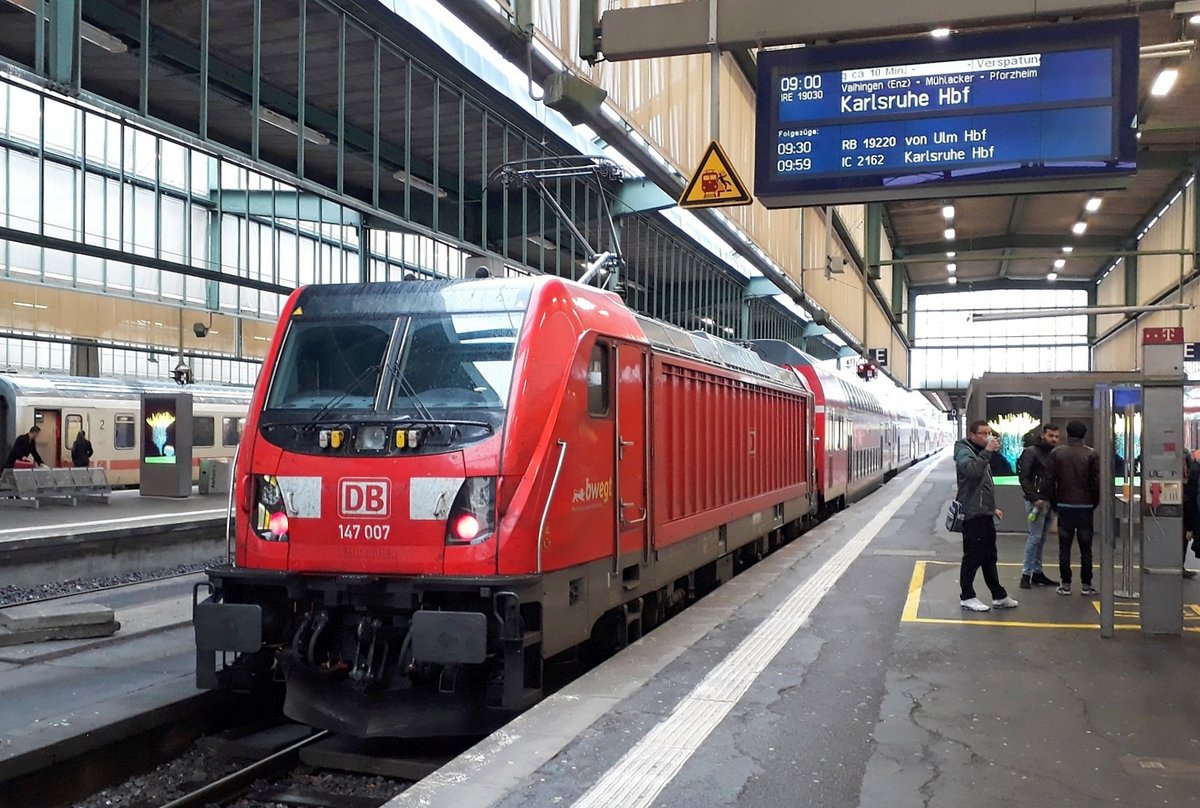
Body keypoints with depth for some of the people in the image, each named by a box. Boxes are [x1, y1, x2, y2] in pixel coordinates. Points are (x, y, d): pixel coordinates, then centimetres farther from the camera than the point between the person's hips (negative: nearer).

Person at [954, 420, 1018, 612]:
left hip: (985, 514, 10)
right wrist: (987, 452, -31)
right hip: (972, 515, -10)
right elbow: (971, 470, -34)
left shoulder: (980, 453, 19)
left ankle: (999, 596, 21)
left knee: (989, 557, 15)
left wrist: (992, 507, 25)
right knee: (972, 557, -3)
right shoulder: (964, 452, -11)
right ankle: (966, 597, 6)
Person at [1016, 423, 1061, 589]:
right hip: (1036, 501, -7)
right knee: (1035, 537, -8)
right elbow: (1023, 477, -12)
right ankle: (1026, 574, -3)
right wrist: (1034, 498, -17)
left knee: (1041, 539, 11)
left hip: (1048, 501, 7)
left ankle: (1037, 572, 17)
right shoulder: (1031, 452, -7)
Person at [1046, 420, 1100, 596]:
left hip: (1064, 504, 0)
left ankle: (1065, 584, 4)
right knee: (1085, 547, 6)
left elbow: (1051, 480, -1)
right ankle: (1086, 585, 7)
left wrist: (1054, 501, 10)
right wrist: (1095, 502, 9)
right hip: (1085, 505, 0)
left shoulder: (1056, 453, -1)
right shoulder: (1091, 454, -3)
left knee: (1064, 546, 5)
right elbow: (1096, 482, -3)